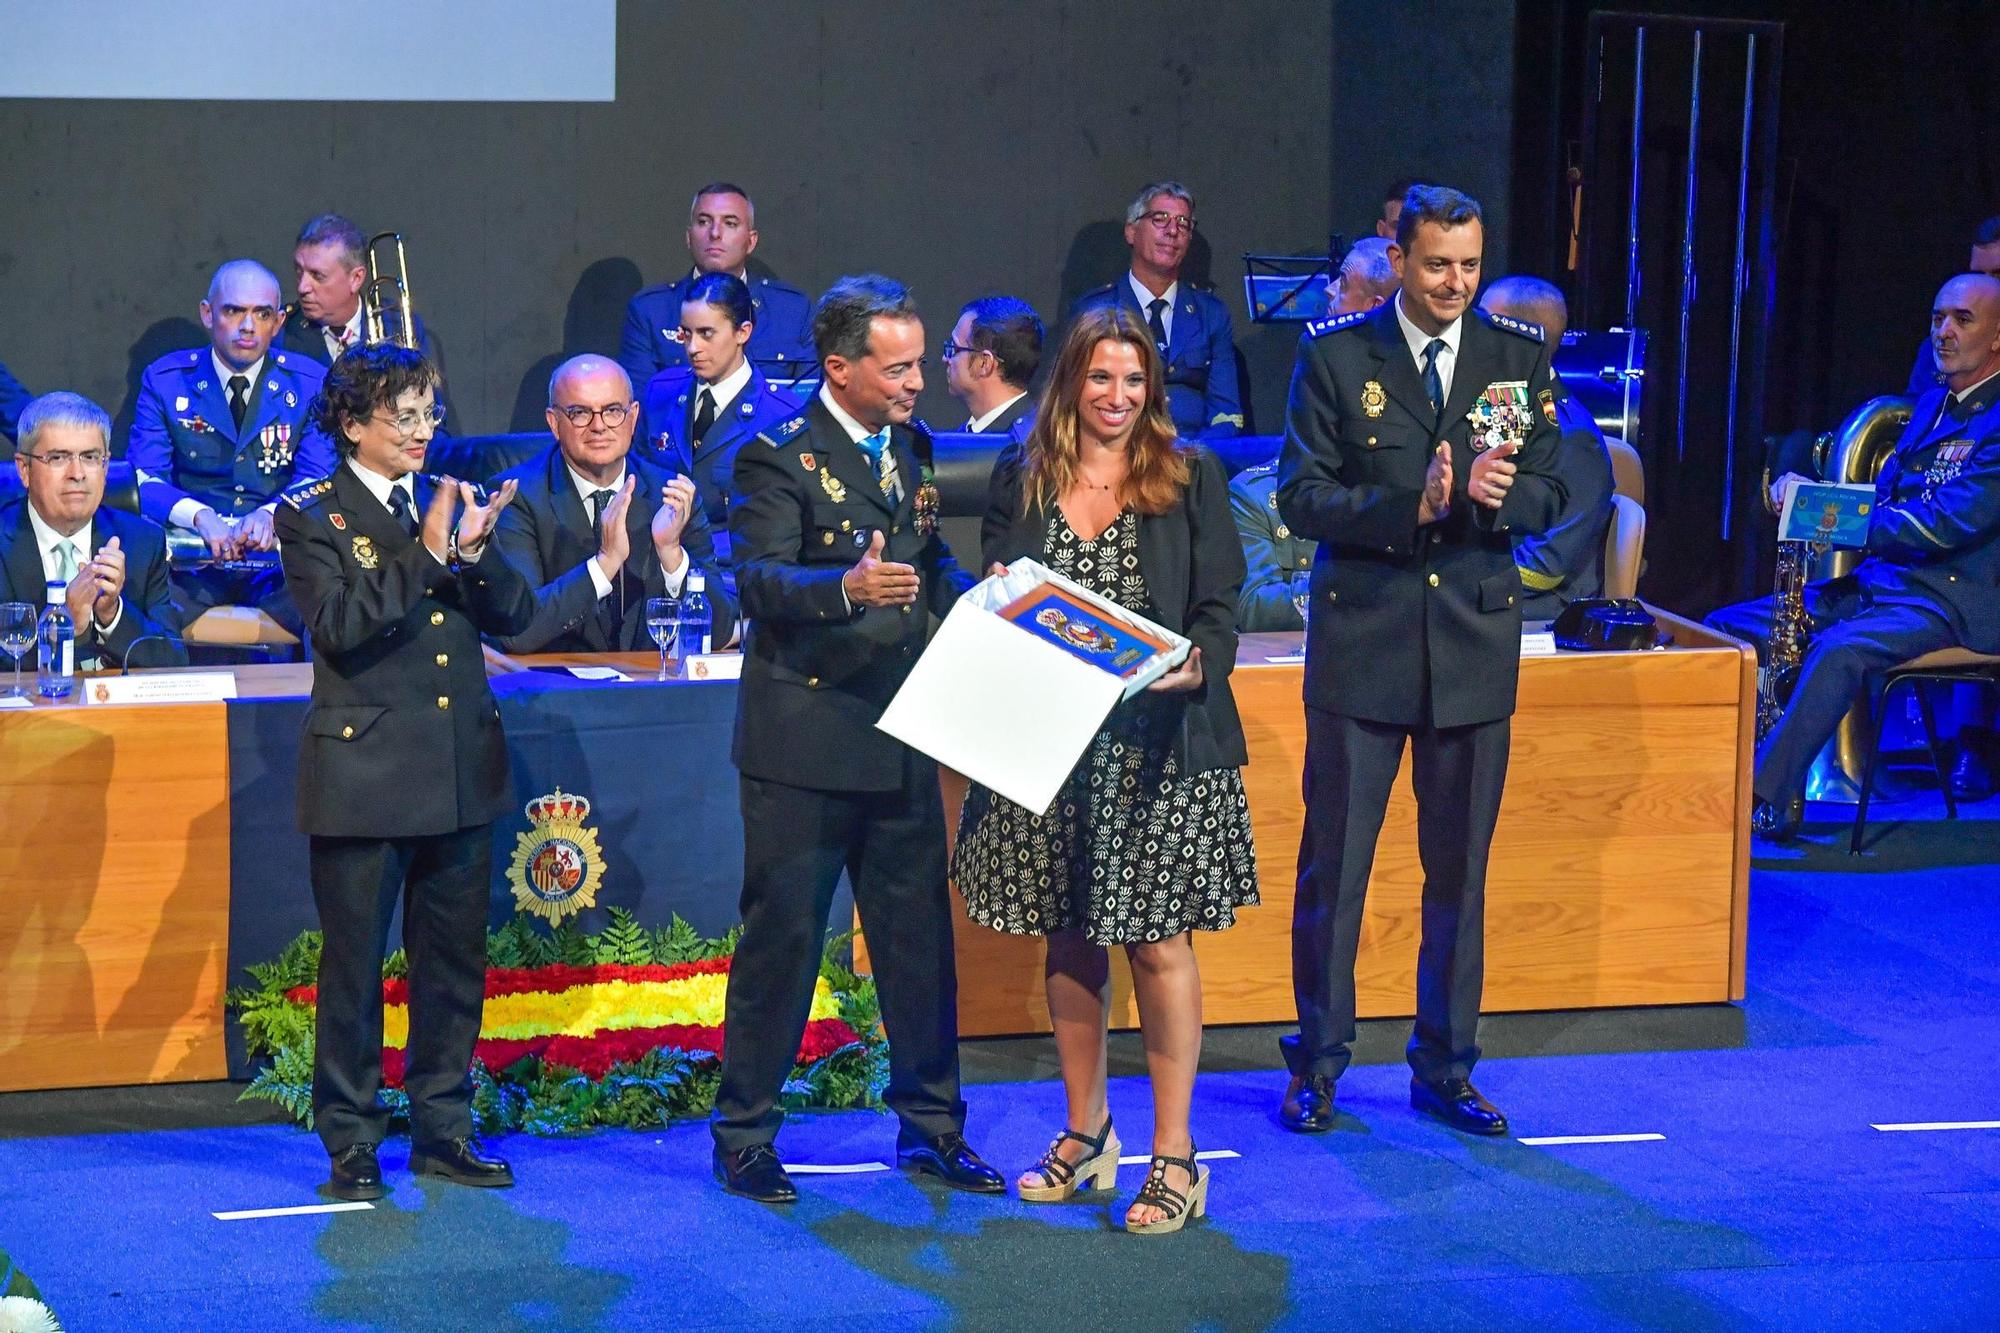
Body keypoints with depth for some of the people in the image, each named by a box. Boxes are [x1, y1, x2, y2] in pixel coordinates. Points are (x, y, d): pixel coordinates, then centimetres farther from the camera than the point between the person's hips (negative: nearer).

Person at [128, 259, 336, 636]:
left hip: (279, 561, 1)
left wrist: (272, 513, -22)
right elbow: (143, 478, -1)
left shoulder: (310, 384, 8)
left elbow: (318, 479, 1)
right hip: (191, 561, -1)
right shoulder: (165, 380, 7)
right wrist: (201, 516, -22)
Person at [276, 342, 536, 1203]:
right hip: (366, 774, -5)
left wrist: (474, 550, -11)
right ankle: (351, 1141, 12)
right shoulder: (311, 517, -3)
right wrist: (425, 554, -20)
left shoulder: (444, 504, 12)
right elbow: (339, 625, -17)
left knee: (455, 961, 10)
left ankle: (442, 1129, 21)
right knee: (354, 964, 1)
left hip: (459, 773, 5)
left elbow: (514, 615, 7)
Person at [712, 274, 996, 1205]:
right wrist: (847, 587, -39)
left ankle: (930, 1127, 23)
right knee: (782, 939, 1)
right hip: (804, 740, -7)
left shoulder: (910, 451, 13)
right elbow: (758, 578, -21)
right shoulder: (779, 458, -10)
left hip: (900, 736, 7)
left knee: (920, 936, 11)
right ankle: (744, 1137, 13)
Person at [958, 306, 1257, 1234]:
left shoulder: (1190, 478, 2)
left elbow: (1221, 609, 0)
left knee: (1159, 942, -3)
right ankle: (1084, 1132, 27)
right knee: (1069, 939, 11)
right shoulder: (1021, 480, 7)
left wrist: (1195, 668, -20)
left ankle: (1174, 1156, 7)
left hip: (1160, 747, -3)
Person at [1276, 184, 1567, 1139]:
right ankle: (1318, 1064, 15)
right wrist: (1412, 507, -21)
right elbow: (1302, 497, -7)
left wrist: (1491, 497, -17)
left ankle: (1445, 1068, 21)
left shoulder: (1519, 356, 5)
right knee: (1333, 863, 2)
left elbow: (1547, 496, 5)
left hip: (1474, 640, 2)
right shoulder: (1334, 355, -2)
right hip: (1362, 638, -2)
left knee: (1460, 868, 9)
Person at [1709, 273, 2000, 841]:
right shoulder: (1932, 405, 19)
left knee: (1841, 648, -37)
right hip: (1878, 581, 9)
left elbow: (1950, 523, -20)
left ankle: (1764, 802, -35)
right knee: (1724, 627, -3)